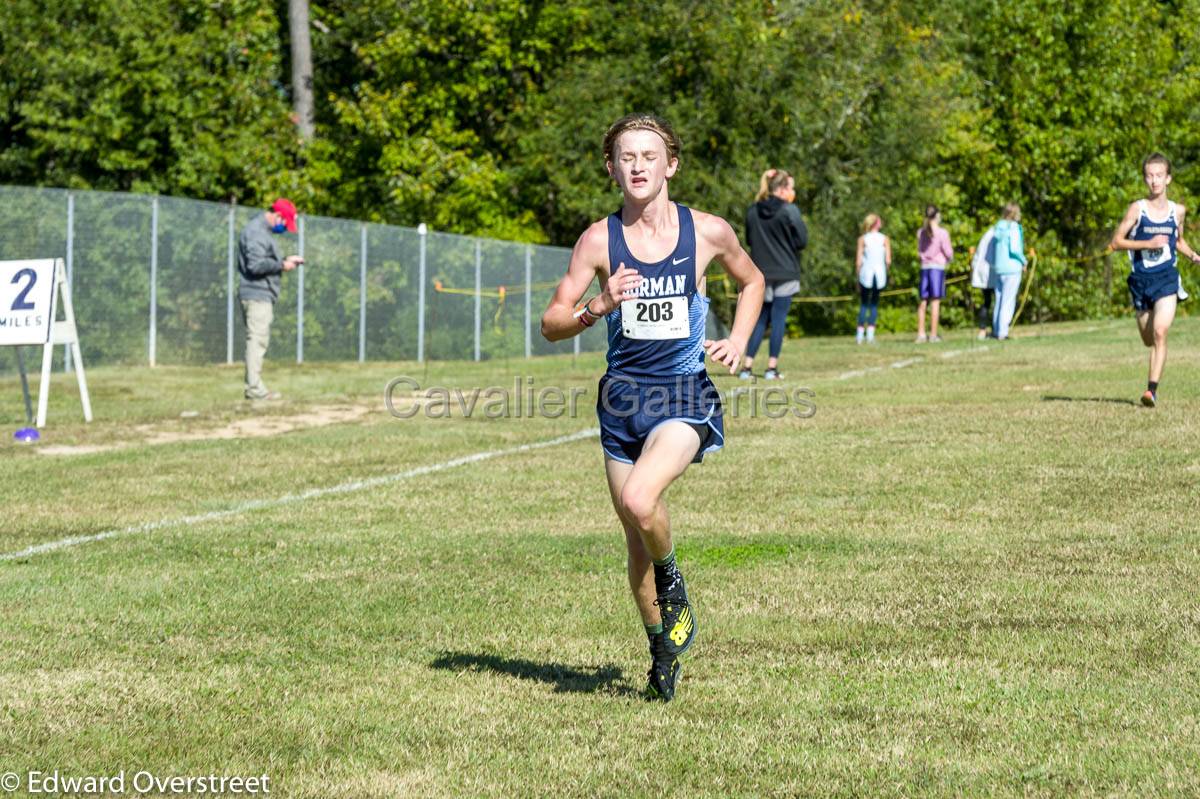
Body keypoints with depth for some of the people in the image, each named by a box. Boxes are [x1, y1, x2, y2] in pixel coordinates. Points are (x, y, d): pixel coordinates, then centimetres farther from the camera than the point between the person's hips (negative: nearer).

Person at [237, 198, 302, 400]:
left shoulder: (264, 231, 20)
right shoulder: (256, 232, -14)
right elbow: (256, 265, -22)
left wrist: (285, 260, 13)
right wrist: (282, 265, -13)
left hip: (263, 296, 11)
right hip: (257, 294, -11)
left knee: (258, 341, 11)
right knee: (257, 339, -11)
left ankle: (254, 386, 14)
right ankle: (254, 388, -12)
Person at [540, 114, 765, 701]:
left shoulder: (707, 232, -3)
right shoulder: (600, 240, -3)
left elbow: (752, 281, 17)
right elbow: (551, 325, -2)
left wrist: (738, 341, 2)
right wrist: (596, 309, -21)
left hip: (685, 395, -2)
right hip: (623, 395, 3)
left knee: (639, 500, -28)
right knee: (636, 541, 9)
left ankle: (672, 581, 4)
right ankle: (663, 651, 30)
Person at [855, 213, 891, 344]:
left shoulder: (862, 239, 0)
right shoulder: (885, 239, 1)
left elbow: (858, 261, -3)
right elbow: (888, 260, -4)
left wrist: (858, 277, 5)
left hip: (866, 274, -1)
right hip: (880, 273, 1)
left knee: (864, 304, 7)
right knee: (874, 304, 10)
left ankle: (859, 334, -2)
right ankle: (870, 332, 1)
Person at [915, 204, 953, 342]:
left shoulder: (921, 232, 6)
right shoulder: (942, 233, -8)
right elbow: (948, 252, -6)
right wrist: (948, 259, 14)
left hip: (924, 267, 4)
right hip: (938, 267, -4)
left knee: (923, 301, 9)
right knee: (935, 301, -2)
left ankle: (921, 334, 8)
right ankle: (933, 334, -3)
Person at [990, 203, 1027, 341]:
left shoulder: (997, 228, 9)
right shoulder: (1013, 228, -11)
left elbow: (991, 250, 12)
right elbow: (1014, 249, -18)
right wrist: (1024, 262, -5)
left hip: (998, 269, 7)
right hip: (1012, 269, -7)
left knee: (999, 301, 13)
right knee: (1008, 302, -4)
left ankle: (996, 330, 14)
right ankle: (1002, 333, -7)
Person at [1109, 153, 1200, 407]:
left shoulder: (1177, 211, 4)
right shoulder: (1137, 209, -3)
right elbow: (1116, 242, -4)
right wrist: (1148, 244, -15)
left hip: (1167, 278, 0)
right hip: (1141, 280, 0)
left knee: (1160, 333, -19)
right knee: (1149, 340, 11)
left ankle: (1152, 389, -21)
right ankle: (1153, 381, 44)